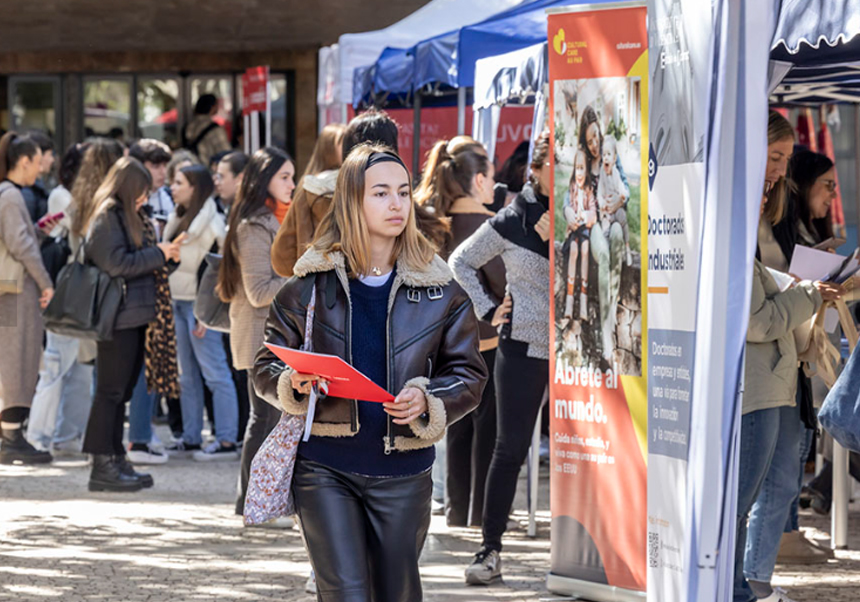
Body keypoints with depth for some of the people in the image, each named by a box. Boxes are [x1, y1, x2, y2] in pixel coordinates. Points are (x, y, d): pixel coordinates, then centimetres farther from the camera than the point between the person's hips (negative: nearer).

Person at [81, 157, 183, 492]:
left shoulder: (130, 217, 18)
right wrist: (158, 254, -11)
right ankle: (102, 466, -5)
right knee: (110, 391, -7)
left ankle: (116, 461, 15)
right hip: (117, 316, -9)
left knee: (121, 392, 11)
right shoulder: (107, 217, -11)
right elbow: (116, 264, -19)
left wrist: (165, 254, 7)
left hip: (134, 316, 9)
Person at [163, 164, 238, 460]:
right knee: (188, 376, 13)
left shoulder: (210, 221, -12)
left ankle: (227, 441, -8)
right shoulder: (179, 218, 15)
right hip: (180, 302, 9)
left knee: (214, 373, -8)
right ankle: (191, 437, 19)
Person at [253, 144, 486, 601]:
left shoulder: (440, 290, 4)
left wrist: (427, 401, -12)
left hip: (402, 471, 2)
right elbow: (266, 368, 8)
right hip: (325, 466, -2)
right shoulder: (311, 284, 1)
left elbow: (469, 374, 8)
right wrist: (294, 384, -15)